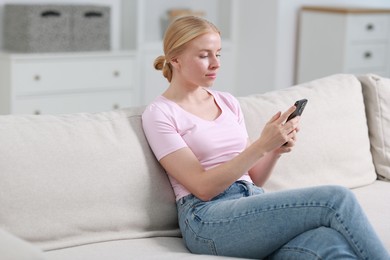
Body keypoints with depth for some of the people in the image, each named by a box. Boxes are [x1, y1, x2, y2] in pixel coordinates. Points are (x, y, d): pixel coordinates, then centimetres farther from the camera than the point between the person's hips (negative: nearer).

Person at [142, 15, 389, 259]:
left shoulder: (228, 102, 18)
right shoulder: (159, 114, -1)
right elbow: (204, 187, -11)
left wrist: (276, 150, -3)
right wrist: (262, 145, -18)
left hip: (253, 206, 6)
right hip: (210, 221, -5)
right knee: (336, 199, -23)